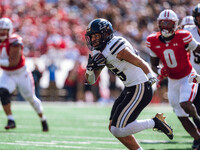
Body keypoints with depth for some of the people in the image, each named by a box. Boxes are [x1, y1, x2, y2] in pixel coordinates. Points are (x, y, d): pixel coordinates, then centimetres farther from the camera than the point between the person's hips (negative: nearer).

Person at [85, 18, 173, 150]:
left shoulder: (115, 47, -19)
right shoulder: (99, 53, 10)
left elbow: (140, 62, -25)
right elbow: (91, 80, 11)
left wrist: (151, 76, -42)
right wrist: (90, 68, -11)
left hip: (140, 90, -10)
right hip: (129, 89, 10)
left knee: (118, 130, -14)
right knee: (113, 127, 11)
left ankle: (155, 123, -2)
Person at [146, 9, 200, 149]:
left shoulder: (183, 37, -20)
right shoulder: (154, 42, -8)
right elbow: (154, 65, 3)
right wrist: (160, 71, -18)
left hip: (188, 77, -4)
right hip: (172, 81, 4)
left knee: (185, 104, -28)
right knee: (182, 117, 4)